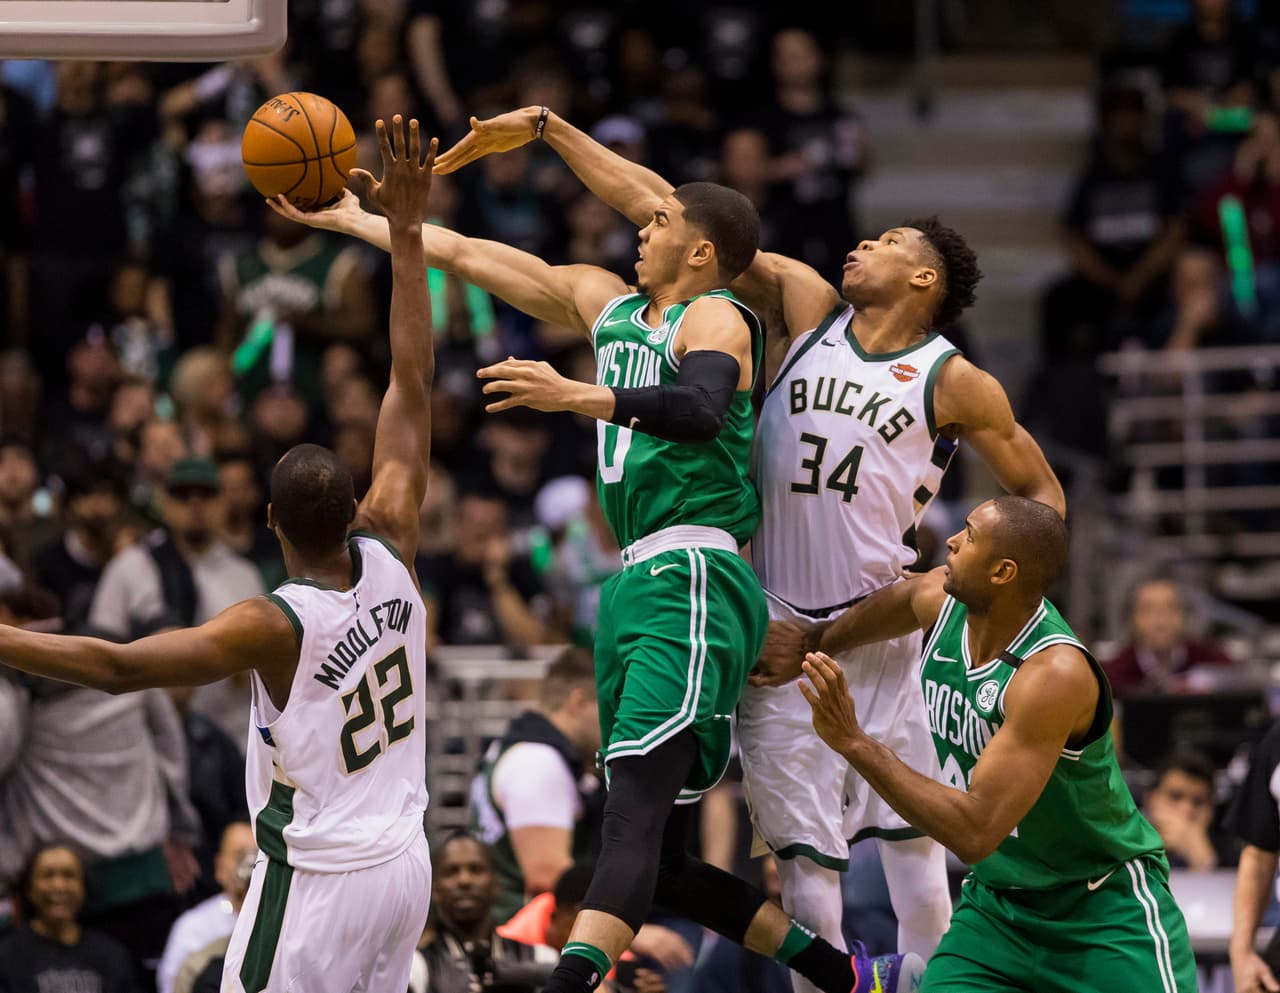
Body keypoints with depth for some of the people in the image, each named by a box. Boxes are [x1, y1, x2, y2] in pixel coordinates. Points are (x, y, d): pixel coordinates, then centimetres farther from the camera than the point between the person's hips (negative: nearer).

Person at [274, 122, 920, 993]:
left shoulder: (714, 319, -3)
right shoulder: (608, 305, 22)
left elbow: (701, 410, -26)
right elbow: (471, 258, 28)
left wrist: (576, 396, -36)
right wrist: (352, 219, 32)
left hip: (692, 586, -9)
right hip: (637, 585, 9)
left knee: (634, 806, -25)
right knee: (658, 862, 6)